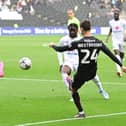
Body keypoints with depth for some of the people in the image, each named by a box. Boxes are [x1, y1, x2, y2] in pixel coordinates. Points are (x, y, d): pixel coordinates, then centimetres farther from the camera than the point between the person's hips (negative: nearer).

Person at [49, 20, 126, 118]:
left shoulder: (78, 43, -20)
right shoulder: (98, 42, -9)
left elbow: (61, 49, -12)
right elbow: (110, 54, -6)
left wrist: (53, 46, 9)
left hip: (82, 73, -4)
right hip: (92, 73, 4)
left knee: (74, 90, 18)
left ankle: (81, 112, 18)